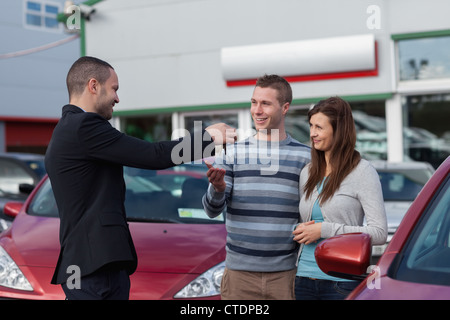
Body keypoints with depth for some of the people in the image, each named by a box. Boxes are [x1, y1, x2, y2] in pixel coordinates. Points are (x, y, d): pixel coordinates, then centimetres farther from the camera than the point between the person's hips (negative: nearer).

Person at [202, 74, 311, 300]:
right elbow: (212, 211, -2)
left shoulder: (304, 156, 3)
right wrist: (218, 188, -22)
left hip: (285, 273, 0)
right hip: (240, 272, 0)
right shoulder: (232, 153, 4)